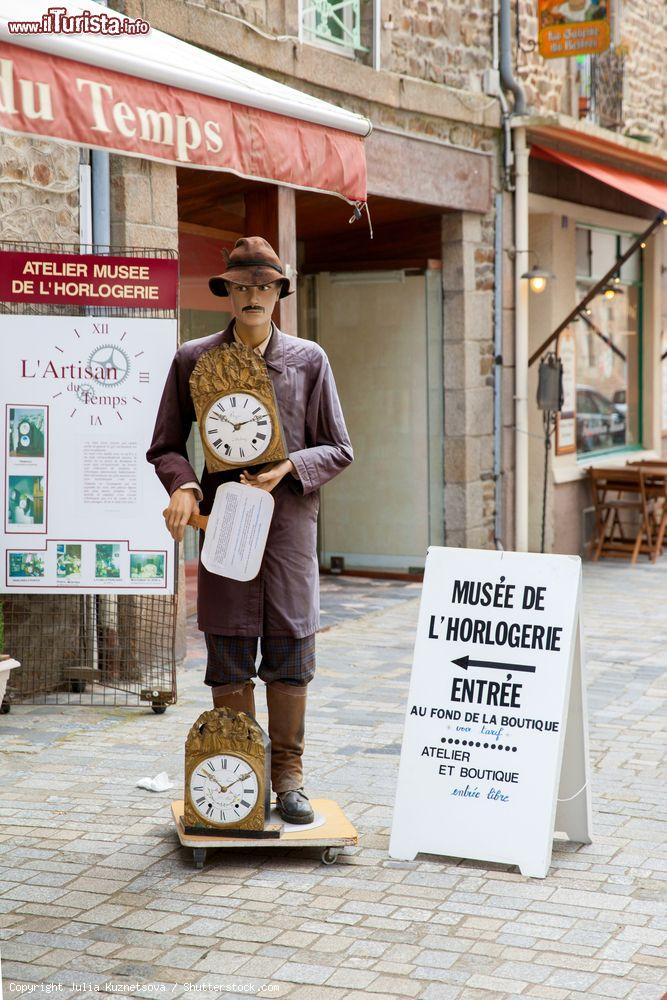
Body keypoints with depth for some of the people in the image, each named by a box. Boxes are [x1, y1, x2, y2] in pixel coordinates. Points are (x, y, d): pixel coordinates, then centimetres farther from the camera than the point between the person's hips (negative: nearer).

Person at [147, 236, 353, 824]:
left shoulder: (309, 361, 6)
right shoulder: (193, 360, 6)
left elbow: (339, 449, 8)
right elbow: (165, 445, 10)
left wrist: (288, 467, -10)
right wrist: (183, 486, -11)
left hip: (290, 519, 0)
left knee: (290, 651, 1)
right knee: (228, 655, 1)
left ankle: (288, 779, 12)